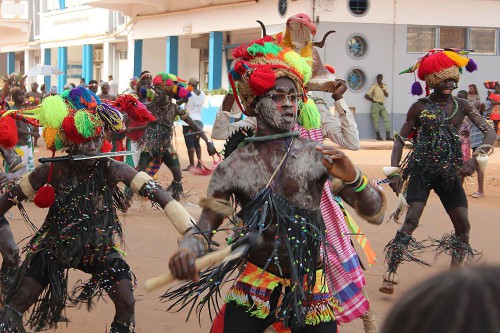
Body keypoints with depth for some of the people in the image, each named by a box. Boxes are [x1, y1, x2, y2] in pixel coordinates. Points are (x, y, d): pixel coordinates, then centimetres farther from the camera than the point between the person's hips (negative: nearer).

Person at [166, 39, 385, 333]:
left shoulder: (318, 156, -8)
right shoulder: (233, 168, -5)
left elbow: (373, 209, -10)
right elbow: (204, 229, -4)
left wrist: (354, 178, -31)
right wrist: (187, 249, -27)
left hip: (310, 289, 0)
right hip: (253, 287, 0)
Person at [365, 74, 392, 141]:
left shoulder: (384, 86, 15)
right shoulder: (374, 86, -1)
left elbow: (387, 95, 5)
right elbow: (366, 95, -4)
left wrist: (383, 88, -6)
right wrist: (373, 99, 0)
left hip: (382, 105, 5)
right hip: (375, 105, -5)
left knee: (386, 119, -6)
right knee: (376, 121, -5)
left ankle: (388, 136, -9)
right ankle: (378, 136, -1)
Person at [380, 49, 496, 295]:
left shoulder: (461, 106, 3)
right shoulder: (420, 107, -1)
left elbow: (489, 132, -3)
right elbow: (401, 139, 3)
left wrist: (475, 159, -20)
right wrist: (395, 170, -10)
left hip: (449, 172, 3)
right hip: (422, 170, -3)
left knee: (463, 224, -1)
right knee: (412, 219, -19)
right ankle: (390, 275, -18)